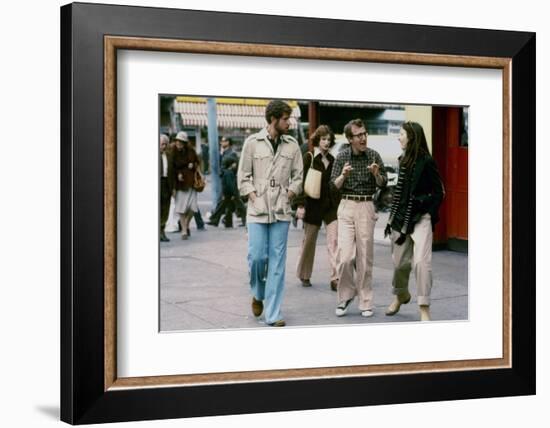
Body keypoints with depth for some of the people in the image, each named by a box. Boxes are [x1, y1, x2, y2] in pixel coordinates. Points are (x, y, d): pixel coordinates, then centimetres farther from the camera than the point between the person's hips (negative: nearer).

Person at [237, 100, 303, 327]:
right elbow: (243, 176, 3)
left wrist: (288, 196, -1)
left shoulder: (292, 145, 6)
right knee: (257, 257, -5)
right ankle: (258, 294, 26)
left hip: (281, 211, 2)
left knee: (277, 262, 0)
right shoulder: (253, 142, 1)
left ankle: (273, 314, 4)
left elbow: (298, 176, 11)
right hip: (257, 210, -1)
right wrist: (254, 198, -6)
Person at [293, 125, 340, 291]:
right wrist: (300, 205, -14)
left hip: (331, 205, 3)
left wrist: (339, 203, 11)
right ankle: (304, 275, 26)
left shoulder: (331, 159, 10)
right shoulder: (309, 157, -3)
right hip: (313, 205, -3)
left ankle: (336, 278, -10)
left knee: (334, 241, -8)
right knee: (309, 241, 9)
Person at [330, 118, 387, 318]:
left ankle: (366, 302, 11)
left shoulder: (374, 156, 1)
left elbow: (383, 184, 5)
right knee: (345, 256, -8)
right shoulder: (342, 156, 2)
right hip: (346, 206, 0)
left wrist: (377, 174, -16)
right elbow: (334, 185, 2)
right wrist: (343, 175, -18)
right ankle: (345, 295, 12)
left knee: (365, 257, 3)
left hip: (366, 207, 0)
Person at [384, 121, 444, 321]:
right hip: (401, 217, 7)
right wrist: (392, 216, 16)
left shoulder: (426, 161, -9)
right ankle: (400, 295, 40)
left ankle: (424, 309, -11)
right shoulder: (403, 160, 10)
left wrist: (431, 215, -12)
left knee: (421, 261, -17)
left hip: (421, 218, -6)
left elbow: (439, 192, -7)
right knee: (400, 261, 14)